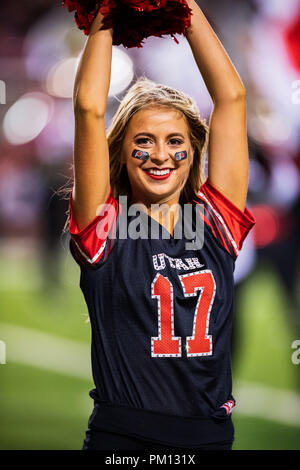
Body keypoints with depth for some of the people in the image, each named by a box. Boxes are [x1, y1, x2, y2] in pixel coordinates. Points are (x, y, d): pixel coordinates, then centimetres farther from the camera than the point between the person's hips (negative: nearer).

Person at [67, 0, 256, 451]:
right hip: (122, 435, -3)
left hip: (210, 434, 3)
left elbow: (231, 96, 6)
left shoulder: (215, 224, 6)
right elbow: (89, 108, -6)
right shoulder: (106, 227, 0)